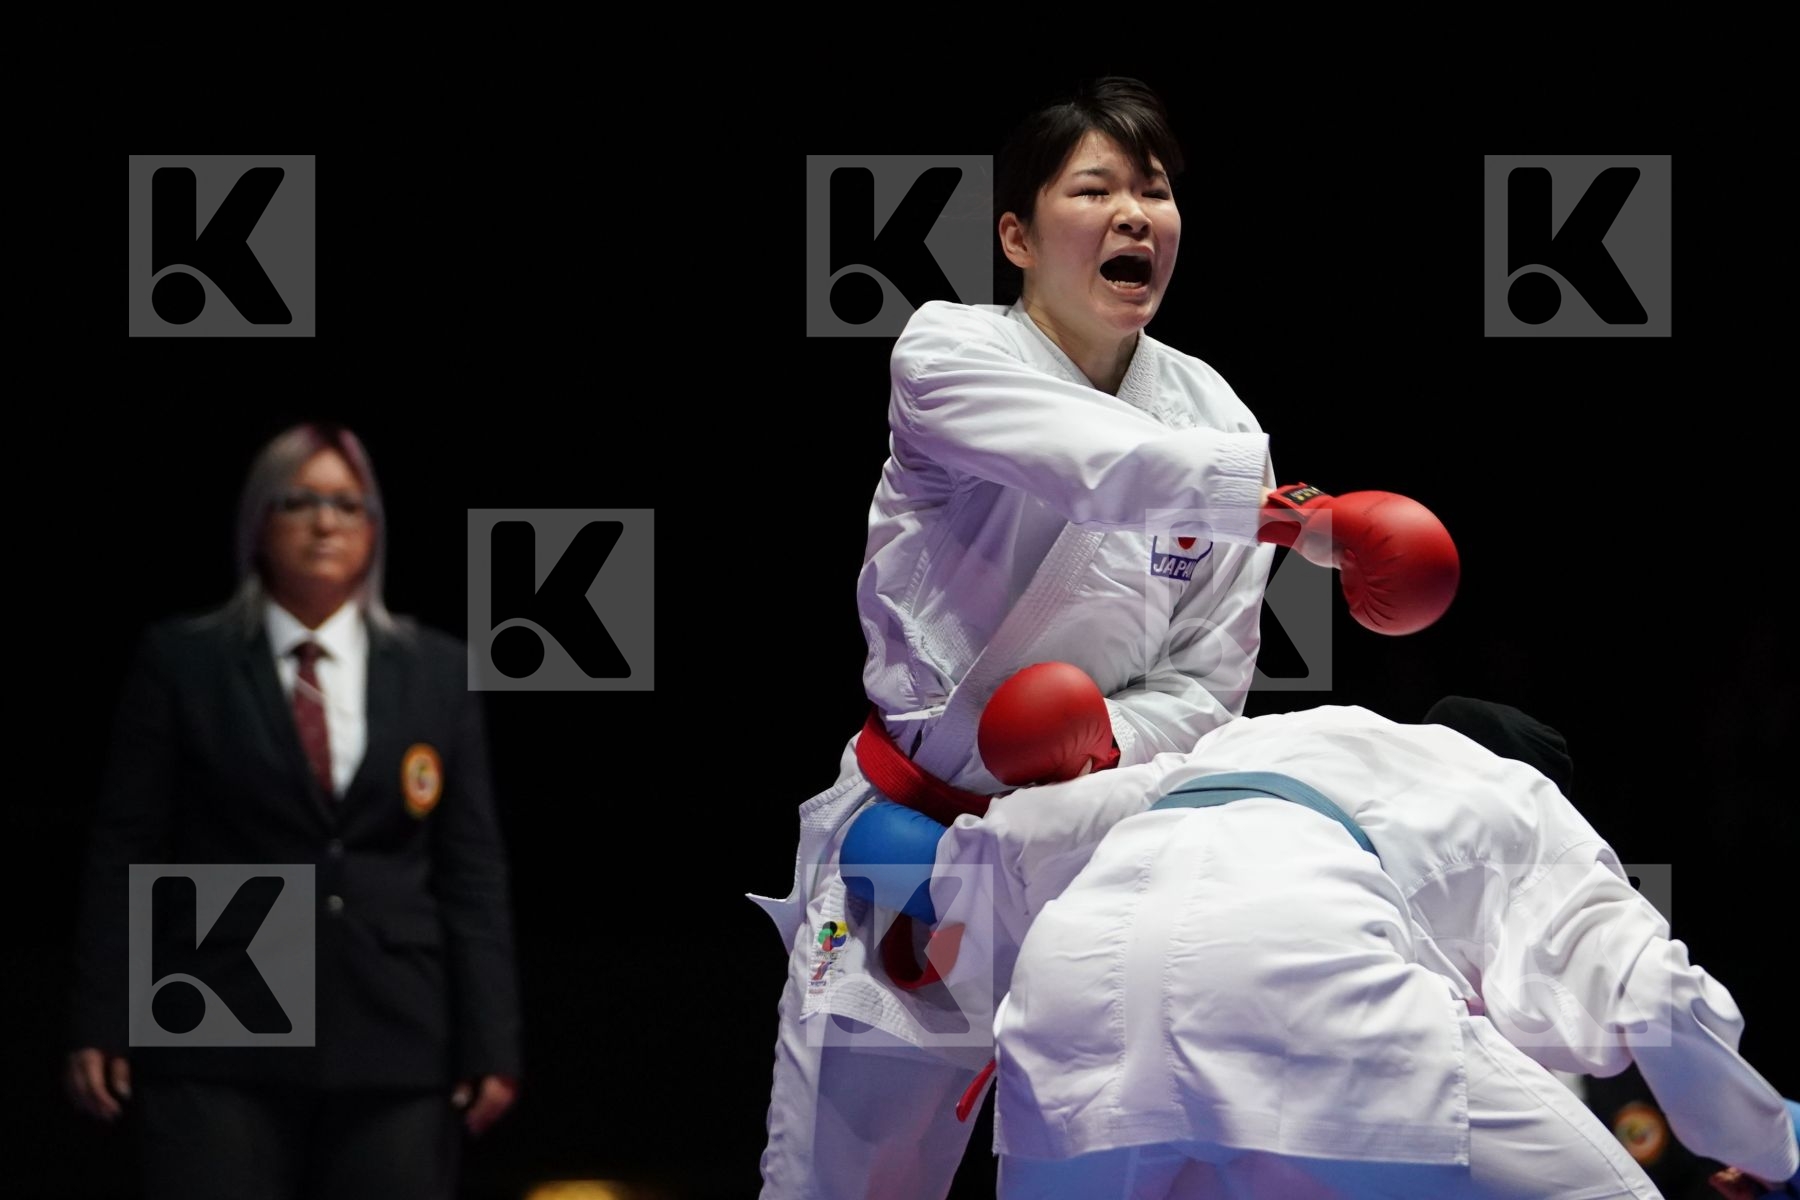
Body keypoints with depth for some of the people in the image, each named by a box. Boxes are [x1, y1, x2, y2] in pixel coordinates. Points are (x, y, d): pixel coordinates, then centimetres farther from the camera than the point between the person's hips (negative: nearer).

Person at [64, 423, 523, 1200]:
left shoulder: (437, 671, 11)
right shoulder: (182, 662, 5)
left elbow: (473, 871, 8)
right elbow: (123, 853, 4)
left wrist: (490, 1044, 1)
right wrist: (101, 1027, -3)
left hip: (393, 1044, 2)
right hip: (220, 1043, -2)